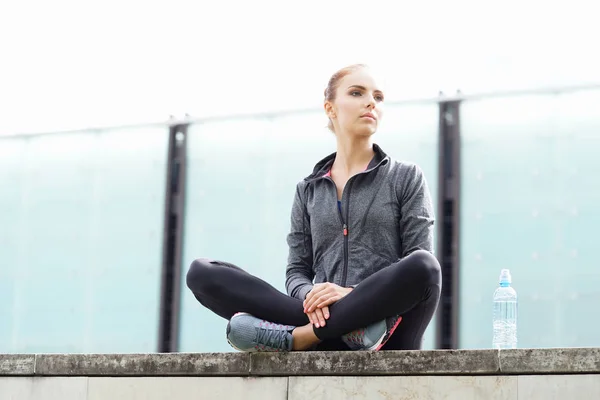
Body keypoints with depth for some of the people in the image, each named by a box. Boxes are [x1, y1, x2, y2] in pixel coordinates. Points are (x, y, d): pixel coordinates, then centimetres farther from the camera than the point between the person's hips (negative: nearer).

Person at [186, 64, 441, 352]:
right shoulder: (308, 190, 19)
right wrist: (310, 296, -13)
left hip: (386, 341, -2)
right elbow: (297, 272, 13)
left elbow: (422, 270, 1)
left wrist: (356, 295, -16)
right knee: (202, 273, -13)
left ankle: (294, 337, -26)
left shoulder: (406, 177, 11)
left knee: (423, 266, -36)